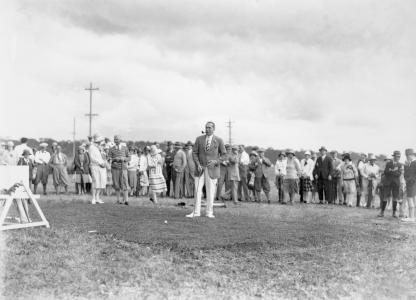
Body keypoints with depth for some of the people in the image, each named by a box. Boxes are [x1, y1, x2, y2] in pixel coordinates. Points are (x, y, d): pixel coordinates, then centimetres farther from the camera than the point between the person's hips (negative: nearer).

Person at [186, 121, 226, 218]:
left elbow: (224, 155, 4)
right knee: (197, 190, -2)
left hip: (212, 169, -1)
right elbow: (195, 153, 6)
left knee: (210, 191, 1)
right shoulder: (199, 139, 5)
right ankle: (196, 212, 3)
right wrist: (198, 165, -8)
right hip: (200, 169, 2)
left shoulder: (218, 140, 0)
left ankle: (209, 212, 11)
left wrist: (215, 161, -13)